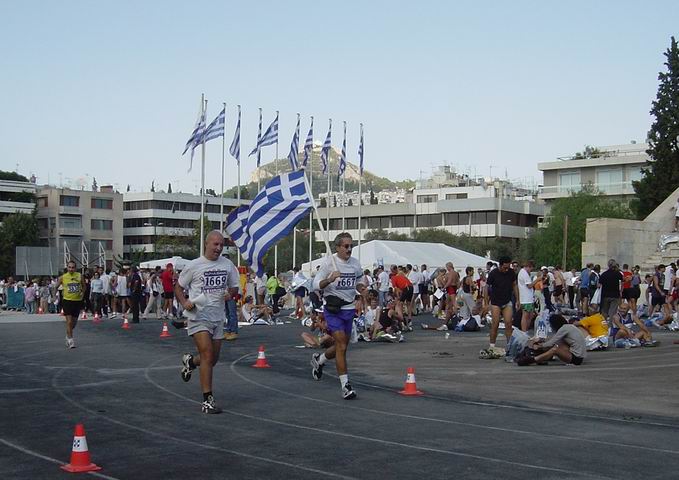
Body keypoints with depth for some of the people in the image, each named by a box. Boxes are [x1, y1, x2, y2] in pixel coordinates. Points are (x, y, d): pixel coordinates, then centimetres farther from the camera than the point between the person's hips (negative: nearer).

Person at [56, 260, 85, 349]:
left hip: (77, 301, 3)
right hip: (67, 301, -3)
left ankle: (68, 335, 39)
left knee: (74, 322, 14)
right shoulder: (63, 277, -4)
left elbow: (84, 286, 16)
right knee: (69, 321, -11)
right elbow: (56, 286, 11)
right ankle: (70, 340, -6)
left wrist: (82, 293, 3)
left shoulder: (79, 276, 0)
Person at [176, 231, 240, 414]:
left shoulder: (227, 264, 5)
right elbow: (178, 287, 5)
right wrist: (184, 302, -13)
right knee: (208, 355, -15)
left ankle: (190, 361, 46)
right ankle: (207, 400, -10)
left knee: (213, 359, 12)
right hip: (199, 317, -5)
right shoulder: (194, 265, -5)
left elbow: (234, 288, 15)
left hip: (218, 317, 5)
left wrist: (230, 294, -9)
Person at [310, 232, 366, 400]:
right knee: (341, 345, -14)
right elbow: (316, 285, -12)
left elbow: (359, 280, 21)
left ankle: (318, 360, 45)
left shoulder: (355, 263, 5)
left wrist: (361, 287, -2)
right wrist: (329, 280, -31)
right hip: (332, 309, -6)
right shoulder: (329, 262, -10)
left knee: (341, 346, 15)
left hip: (349, 308, 6)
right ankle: (345, 386, -9)